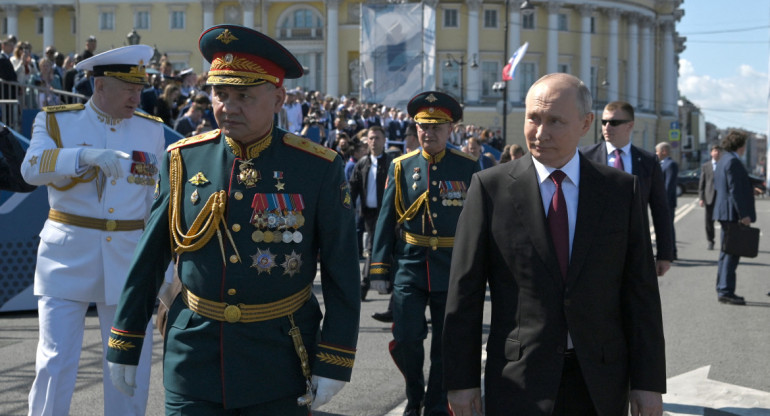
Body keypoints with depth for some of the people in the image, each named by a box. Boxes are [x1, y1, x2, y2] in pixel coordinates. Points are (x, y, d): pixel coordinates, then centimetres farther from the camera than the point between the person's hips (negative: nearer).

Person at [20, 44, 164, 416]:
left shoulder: (151, 130, 8)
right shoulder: (55, 121, 1)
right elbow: (32, 168, -18)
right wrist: (89, 155, -33)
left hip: (130, 259, 2)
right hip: (68, 257, -2)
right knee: (55, 364, -4)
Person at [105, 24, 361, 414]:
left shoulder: (319, 169, -7)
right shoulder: (183, 159, -1)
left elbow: (342, 273, -4)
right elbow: (148, 259, 5)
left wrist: (333, 363, -7)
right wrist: (125, 345, 7)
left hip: (279, 361, -1)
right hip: (194, 353, 1)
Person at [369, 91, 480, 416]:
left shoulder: (468, 167, 0)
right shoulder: (401, 167, 3)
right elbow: (386, 219, 3)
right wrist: (379, 268, -1)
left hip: (453, 269, 0)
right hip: (409, 266, 1)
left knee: (446, 345, 6)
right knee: (405, 339, -4)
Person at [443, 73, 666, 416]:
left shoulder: (621, 190, 3)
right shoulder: (490, 187, -2)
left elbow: (640, 289, 2)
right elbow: (464, 289, -1)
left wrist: (648, 382, -1)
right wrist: (461, 378, -3)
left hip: (599, 384, 2)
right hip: (518, 385, -1)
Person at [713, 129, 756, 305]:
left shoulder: (723, 161, 16)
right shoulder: (733, 161, -16)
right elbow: (735, 190, -21)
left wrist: (749, 191, 32)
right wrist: (743, 214, -22)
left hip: (725, 213, 11)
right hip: (733, 213, -11)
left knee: (727, 252, 15)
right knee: (731, 253, -9)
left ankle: (723, 290, 21)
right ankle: (726, 291, -9)